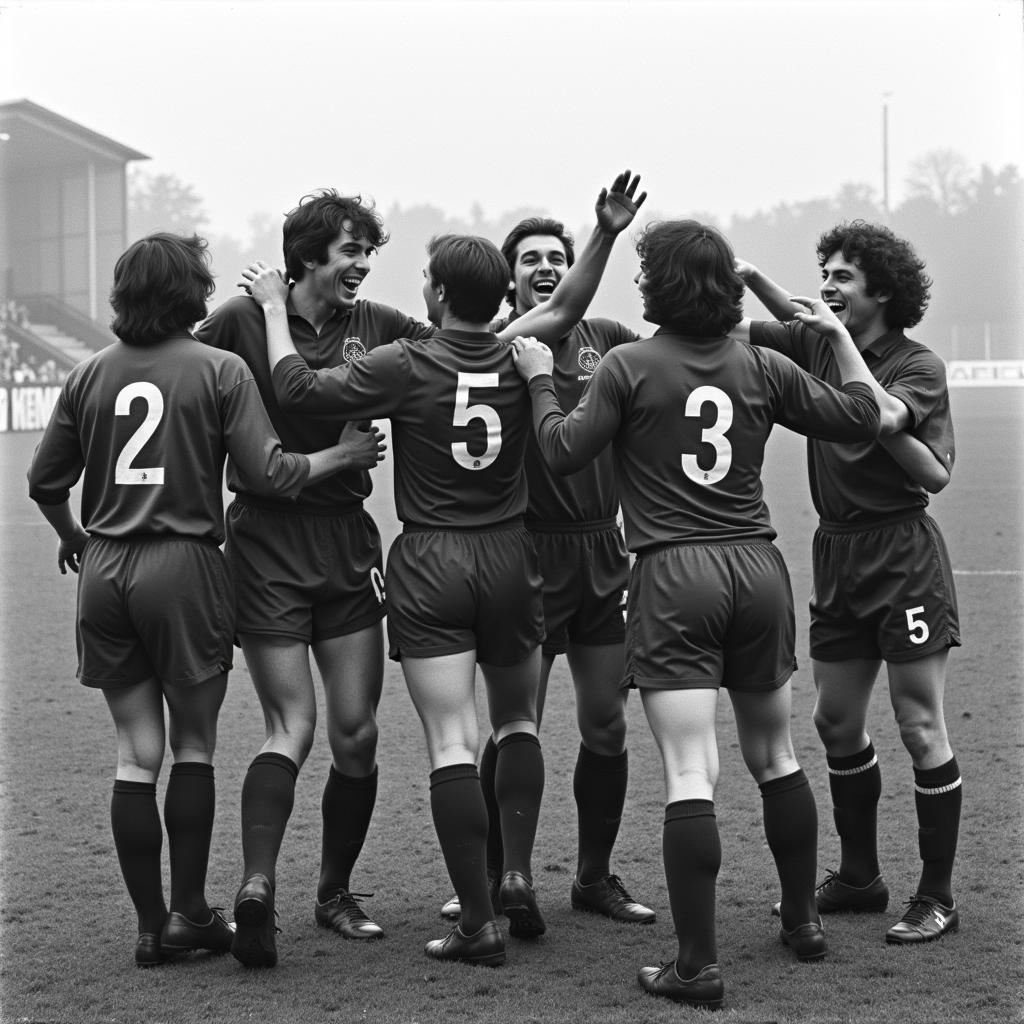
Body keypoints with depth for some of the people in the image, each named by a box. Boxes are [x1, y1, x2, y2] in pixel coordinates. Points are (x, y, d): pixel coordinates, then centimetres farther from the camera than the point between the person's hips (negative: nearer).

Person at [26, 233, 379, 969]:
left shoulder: (90, 375, 6)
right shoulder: (220, 370, -6)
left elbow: (46, 481, 11)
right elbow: (268, 474, -10)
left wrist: (72, 537, 30)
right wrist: (344, 454, 6)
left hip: (104, 572, 4)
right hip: (184, 568, -4)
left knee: (137, 753, 8)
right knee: (194, 746, 9)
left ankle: (151, 926, 12)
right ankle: (189, 915, 12)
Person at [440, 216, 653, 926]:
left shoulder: (607, 340, 8)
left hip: (603, 552, 4)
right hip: (528, 550, -4)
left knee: (606, 726, 8)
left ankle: (595, 876, 21)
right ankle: (490, 879, 13)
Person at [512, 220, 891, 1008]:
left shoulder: (630, 367, -5)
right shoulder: (762, 368, 5)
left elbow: (564, 453, -2)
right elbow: (862, 418, 13)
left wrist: (540, 381, 12)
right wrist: (839, 335, 25)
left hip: (674, 576, -4)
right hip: (757, 568, 4)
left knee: (691, 776, -7)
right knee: (775, 757, 20)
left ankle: (697, 966, -9)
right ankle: (803, 921, 32)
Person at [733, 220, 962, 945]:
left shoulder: (918, 366, -7)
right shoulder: (817, 344, 7)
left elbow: (937, 476, -13)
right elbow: (739, 331, 2)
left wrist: (885, 422, -26)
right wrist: (748, 277, -15)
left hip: (904, 553, -6)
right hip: (838, 553, 6)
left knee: (921, 729, -3)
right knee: (837, 722, 12)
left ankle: (938, 897, 7)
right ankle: (860, 877, 27)